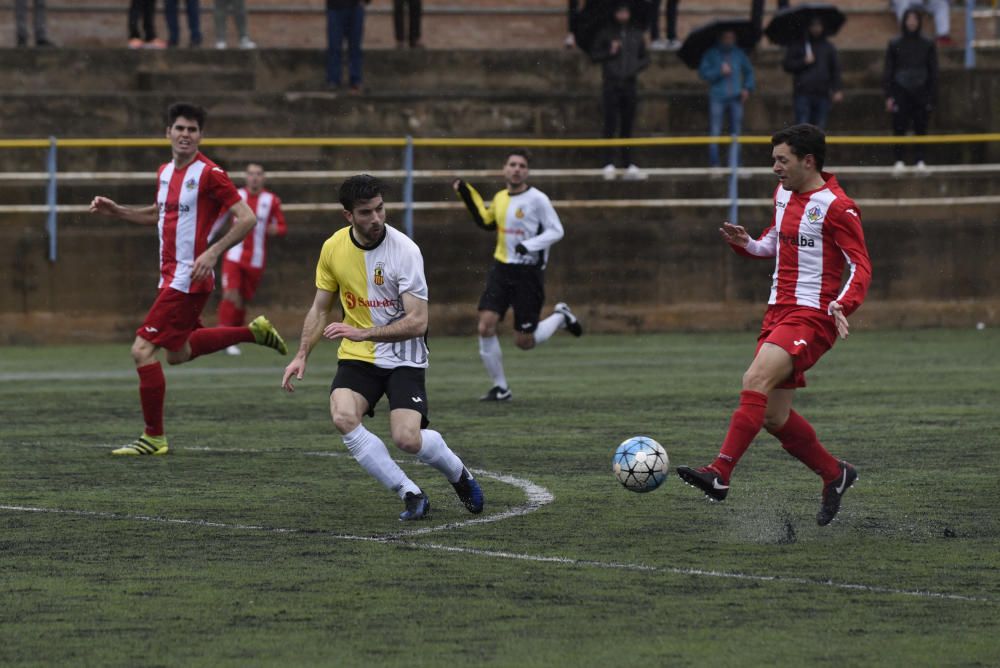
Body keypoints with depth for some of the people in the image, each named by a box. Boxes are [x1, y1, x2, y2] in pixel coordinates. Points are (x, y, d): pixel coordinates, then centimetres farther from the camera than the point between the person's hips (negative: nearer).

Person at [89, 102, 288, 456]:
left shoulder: (209, 174, -14)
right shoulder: (165, 172, 11)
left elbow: (246, 218, -16)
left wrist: (213, 252, -26)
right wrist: (116, 211, 17)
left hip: (189, 278, -9)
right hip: (171, 276, 9)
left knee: (143, 349, -11)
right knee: (178, 353, 22)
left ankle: (154, 437, -1)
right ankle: (255, 331, 34)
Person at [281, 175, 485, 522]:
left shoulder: (404, 250, -17)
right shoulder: (333, 248, -2)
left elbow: (417, 322, -20)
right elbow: (320, 308, 13)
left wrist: (362, 333, -28)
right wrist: (302, 356, 4)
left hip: (403, 358, -4)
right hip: (356, 358, 4)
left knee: (407, 438, -20)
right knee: (343, 418, -25)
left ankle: (459, 474, 16)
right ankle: (411, 494, -14)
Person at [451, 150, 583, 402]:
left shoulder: (537, 199, -11)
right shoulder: (500, 198, 7)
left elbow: (556, 230, -9)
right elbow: (486, 221, 25)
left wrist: (530, 245, -23)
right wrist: (466, 194, 19)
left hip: (528, 273, -5)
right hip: (501, 269, 5)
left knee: (524, 342, -2)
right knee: (486, 326, -11)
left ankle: (560, 317, 28)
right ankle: (500, 388, 1)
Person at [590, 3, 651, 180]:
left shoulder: (636, 35, 13)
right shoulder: (606, 34, 5)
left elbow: (645, 58, 18)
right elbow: (594, 55, 5)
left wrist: (637, 66, -2)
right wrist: (609, 52, -11)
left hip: (630, 84, 3)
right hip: (612, 84, -3)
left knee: (628, 126, 5)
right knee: (611, 125, -8)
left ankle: (628, 165, 8)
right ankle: (609, 164, -7)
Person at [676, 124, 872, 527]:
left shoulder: (836, 207, -11)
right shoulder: (784, 195, 14)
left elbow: (861, 266, -12)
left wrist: (842, 305, -30)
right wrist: (745, 243, 8)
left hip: (812, 316, -9)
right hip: (779, 311, 9)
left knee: (755, 380, -28)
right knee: (774, 416, 8)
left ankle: (720, 474, -36)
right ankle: (835, 475, 28)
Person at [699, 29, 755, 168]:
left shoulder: (738, 54, 12)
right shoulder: (712, 54, 4)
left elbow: (749, 71, 23)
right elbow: (703, 72, -3)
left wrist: (747, 88, 9)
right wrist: (720, 72, -14)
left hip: (735, 98, 3)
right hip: (717, 98, -3)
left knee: (736, 130, 2)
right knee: (714, 131, -9)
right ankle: (714, 163, -7)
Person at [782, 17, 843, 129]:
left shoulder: (828, 47, 13)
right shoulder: (797, 45, 7)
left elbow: (835, 70, 13)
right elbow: (787, 65, 4)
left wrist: (838, 90, 3)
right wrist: (803, 62, -10)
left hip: (822, 95, 3)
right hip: (803, 94, -2)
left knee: (820, 128, 1)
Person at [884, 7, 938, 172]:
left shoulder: (927, 45, 7)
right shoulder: (895, 44, 5)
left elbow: (933, 72, 8)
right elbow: (888, 71, 5)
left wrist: (932, 96, 1)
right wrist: (889, 96, -3)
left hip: (921, 92, 1)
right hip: (901, 92, -1)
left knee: (921, 127, -2)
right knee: (899, 127, -6)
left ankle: (920, 160, 3)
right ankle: (899, 160, 0)